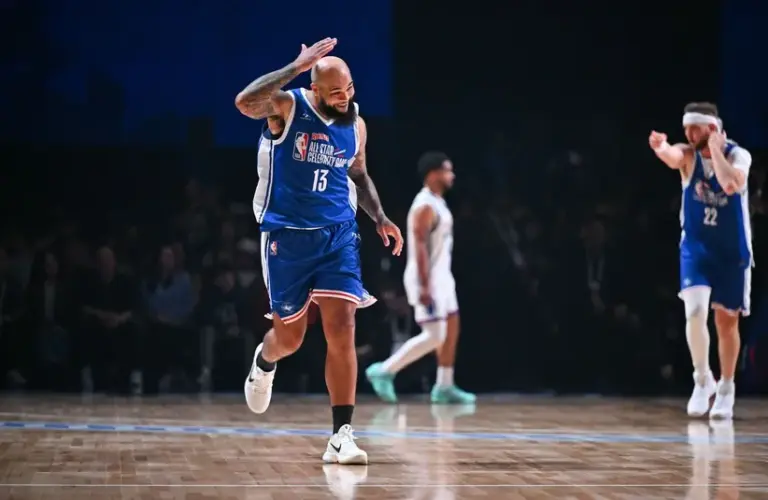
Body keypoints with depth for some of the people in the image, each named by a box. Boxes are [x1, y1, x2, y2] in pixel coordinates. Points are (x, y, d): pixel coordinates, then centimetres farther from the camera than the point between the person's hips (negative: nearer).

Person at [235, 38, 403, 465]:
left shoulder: (356, 124, 6)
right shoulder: (288, 106, -9)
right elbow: (245, 103, -31)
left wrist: (381, 218, 11)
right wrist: (296, 68, -31)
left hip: (338, 235, 3)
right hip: (287, 236, -3)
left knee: (342, 331, -12)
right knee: (290, 337, 7)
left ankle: (342, 436, -10)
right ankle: (264, 363, 46)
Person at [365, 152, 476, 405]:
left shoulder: (438, 203, 14)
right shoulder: (425, 206, -18)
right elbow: (420, 247, -23)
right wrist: (424, 287, -26)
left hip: (441, 277, 10)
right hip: (428, 279, -10)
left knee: (451, 330, 9)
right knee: (433, 336, -9)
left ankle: (444, 387, 13)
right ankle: (384, 371, -1)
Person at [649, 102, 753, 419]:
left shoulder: (738, 155, -12)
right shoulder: (689, 155, -9)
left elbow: (731, 185, -34)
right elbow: (673, 158, -35)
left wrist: (715, 149, -26)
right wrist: (661, 148, -58)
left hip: (732, 252, -1)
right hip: (696, 247, 1)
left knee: (727, 321, 8)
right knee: (695, 311, -18)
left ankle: (726, 389, 24)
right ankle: (702, 380, 0)